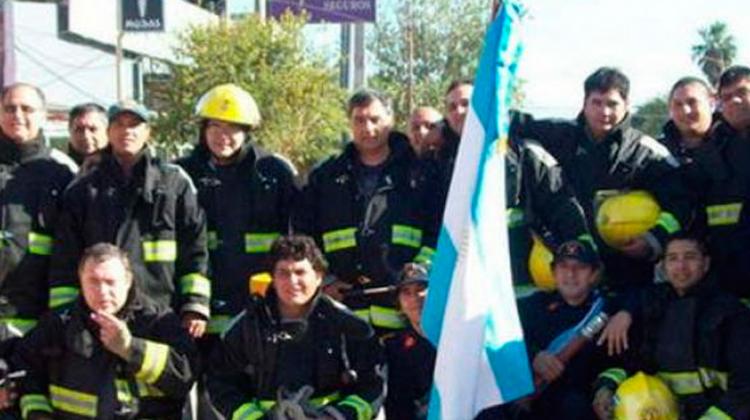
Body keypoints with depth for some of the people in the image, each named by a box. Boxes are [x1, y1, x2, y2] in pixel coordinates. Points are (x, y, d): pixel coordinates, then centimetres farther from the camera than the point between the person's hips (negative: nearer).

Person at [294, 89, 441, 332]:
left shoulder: (419, 175, 10)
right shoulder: (325, 177, 15)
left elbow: (439, 232, 5)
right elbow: (302, 234, 16)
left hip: (402, 308, -1)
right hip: (342, 306, 2)